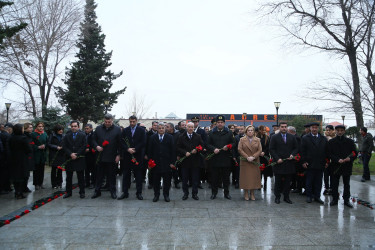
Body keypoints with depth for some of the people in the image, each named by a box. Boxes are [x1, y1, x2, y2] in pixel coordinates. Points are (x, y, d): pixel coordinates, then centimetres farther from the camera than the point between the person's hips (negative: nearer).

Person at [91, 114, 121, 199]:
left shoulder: (117, 129, -2)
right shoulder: (98, 128, 6)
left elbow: (120, 143, -1)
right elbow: (94, 140, 13)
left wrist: (118, 155, -7)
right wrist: (96, 146, -7)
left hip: (112, 157, -2)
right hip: (100, 156, 3)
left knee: (112, 176, 7)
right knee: (99, 175, 11)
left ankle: (113, 192, 17)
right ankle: (97, 191, 22)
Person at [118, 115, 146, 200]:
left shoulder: (141, 130, 3)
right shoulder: (125, 130, 8)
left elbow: (143, 142, -4)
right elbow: (122, 142, 3)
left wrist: (135, 149, -12)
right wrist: (128, 149, -13)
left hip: (138, 155, -2)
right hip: (127, 155, 2)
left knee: (138, 174, 3)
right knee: (126, 174, 5)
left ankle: (139, 193, 11)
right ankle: (125, 192, 13)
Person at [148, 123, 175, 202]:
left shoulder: (170, 137, 2)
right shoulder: (152, 137, 6)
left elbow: (172, 150, -1)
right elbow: (150, 151, 5)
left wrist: (172, 162, -6)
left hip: (166, 163, -1)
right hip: (155, 163, 1)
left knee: (167, 180, 5)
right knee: (156, 180, 8)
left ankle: (166, 195, 19)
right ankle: (156, 195, 22)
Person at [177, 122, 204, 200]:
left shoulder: (198, 137, 6)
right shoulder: (181, 137, 4)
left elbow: (202, 146, 4)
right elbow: (178, 148, 0)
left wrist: (196, 150, -13)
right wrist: (185, 152, -15)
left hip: (195, 161, 0)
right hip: (185, 161, 0)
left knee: (195, 179, 6)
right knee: (185, 179, 7)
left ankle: (194, 193, 17)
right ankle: (185, 193, 19)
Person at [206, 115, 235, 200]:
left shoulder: (229, 133, 8)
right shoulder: (212, 133, 8)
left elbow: (233, 143, 7)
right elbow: (208, 144, 6)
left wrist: (228, 147, -13)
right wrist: (213, 149, -12)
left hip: (226, 158, 0)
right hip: (215, 159, 0)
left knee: (226, 177, 7)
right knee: (214, 177, 4)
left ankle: (226, 193, 19)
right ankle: (214, 193, 16)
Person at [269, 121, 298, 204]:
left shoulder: (292, 137, 10)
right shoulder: (274, 137, 1)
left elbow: (296, 148, 12)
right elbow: (271, 149, -3)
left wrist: (292, 155, -7)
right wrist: (277, 159, -12)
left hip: (289, 162, 2)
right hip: (278, 163, -2)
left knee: (287, 181, 6)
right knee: (278, 181, 5)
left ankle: (286, 197, 16)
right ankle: (277, 197, 15)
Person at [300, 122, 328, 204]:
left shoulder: (324, 139, 11)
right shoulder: (305, 138, 2)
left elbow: (326, 151, 12)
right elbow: (302, 151, -1)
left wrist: (326, 162, 4)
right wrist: (303, 161, -8)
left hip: (320, 164, 3)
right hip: (310, 164, -3)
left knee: (318, 181, 8)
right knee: (309, 181, 4)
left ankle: (317, 196, 17)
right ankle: (309, 196, 14)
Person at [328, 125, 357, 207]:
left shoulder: (350, 141, 4)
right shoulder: (331, 142, 3)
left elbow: (355, 153, 4)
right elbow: (329, 154, -2)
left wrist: (350, 158, -16)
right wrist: (338, 160, -17)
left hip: (347, 166, 1)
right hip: (336, 166, 0)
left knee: (347, 184, 9)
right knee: (334, 184, 5)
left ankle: (346, 200, 20)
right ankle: (335, 199, 16)